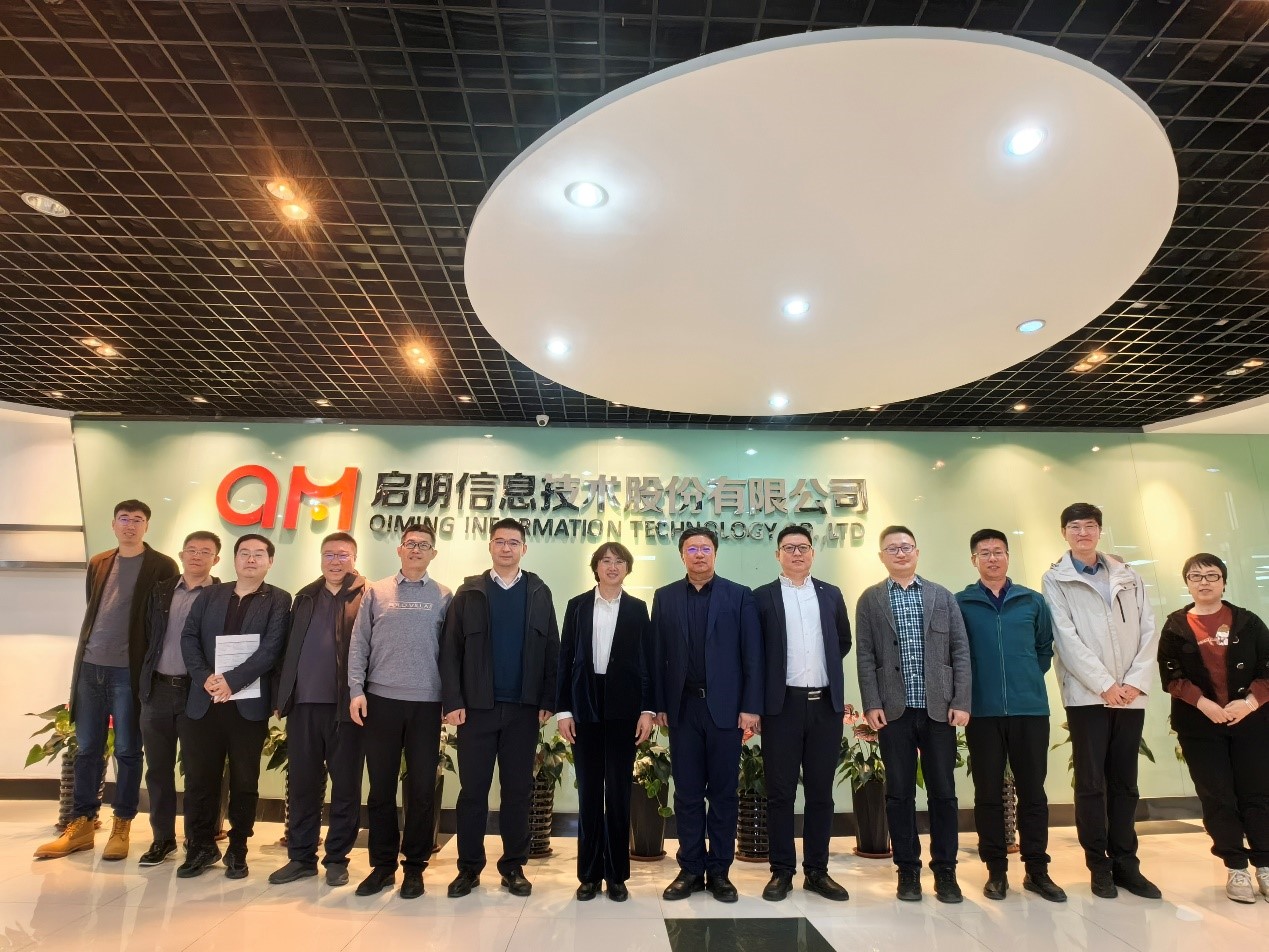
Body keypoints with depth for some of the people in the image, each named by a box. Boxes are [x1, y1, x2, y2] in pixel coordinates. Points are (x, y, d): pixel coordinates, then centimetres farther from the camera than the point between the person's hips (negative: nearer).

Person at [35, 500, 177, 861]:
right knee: (87, 749, 10)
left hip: (130, 670, -4)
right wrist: (81, 659, 14)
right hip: (91, 667, 5)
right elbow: (91, 613, 17)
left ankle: (121, 827, 14)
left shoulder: (162, 566, -4)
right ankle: (81, 825, 22)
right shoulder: (97, 564, 11)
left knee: (127, 751, 3)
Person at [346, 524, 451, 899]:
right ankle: (382, 865, 24)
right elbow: (359, 644, 4)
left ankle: (414, 867, 20)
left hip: (426, 703, -1)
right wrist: (356, 690, -5)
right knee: (381, 786, 9)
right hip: (381, 700, 1)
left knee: (421, 788, 6)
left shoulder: (444, 597, 3)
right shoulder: (375, 591, 5)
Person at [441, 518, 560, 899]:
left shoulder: (539, 593, 5)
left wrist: (547, 701, -4)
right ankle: (469, 867, 22)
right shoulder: (469, 592, 4)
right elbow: (450, 650, -1)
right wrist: (453, 701, -8)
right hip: (477, 706, 0)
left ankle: (514, 866, 22)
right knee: (473, 789, 7)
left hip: (523, 707, 1)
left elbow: (552, 651, 2)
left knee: (518, 790, 9)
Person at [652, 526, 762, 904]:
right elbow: (658, 655, 4)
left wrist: (751, 706, -8)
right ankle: (691, 869, 22)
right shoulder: (665, 597, 6)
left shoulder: (739, 596, 0)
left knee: (723, 792, 8)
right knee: (687, 792, 9)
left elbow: (752, 655, -2)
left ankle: (719, 871, 22)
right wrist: (659, 705, 0)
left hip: (726, 706, -1)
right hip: (683, 707, 2)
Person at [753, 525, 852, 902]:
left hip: (826, 703, 3)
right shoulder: (762, 596, 0)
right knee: (780, 792, 5)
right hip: (782, 704, -2)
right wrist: (757, 702, -1)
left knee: (820, 792, 10)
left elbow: (843, 642, 18)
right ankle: (782, 871, 18)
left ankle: (817, 870, 23)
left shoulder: (831, 594, 9)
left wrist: (824, 669, 9)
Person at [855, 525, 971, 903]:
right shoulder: (870, 600, 5)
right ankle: (908, 870, 19)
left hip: (939, 709, 1)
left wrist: (961, 702, -4)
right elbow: (865, 657, 0)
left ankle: (945, 870, 21)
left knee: (943, 791, 7)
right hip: (894, 710, -1)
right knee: (899, 793, 6)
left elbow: (960, 651, 4)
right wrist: (872, 704, -7)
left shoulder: (942, 596, 8)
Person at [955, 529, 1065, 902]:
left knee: (1032, 790, 8)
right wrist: (970, 687, 1)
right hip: (983, 712, -1)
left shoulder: (1033, 600, 6)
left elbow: (1046, 647, 13)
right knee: (988, 793, 6)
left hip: (1030, 708, 2)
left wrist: (1028, 678, 8)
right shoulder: (960, 603, -1)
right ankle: (996, 870, 18)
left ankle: (1037, 869, 22)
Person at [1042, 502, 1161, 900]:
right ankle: (1099, 866, 12)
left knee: (1124, 782, 10)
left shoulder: (1128, 577, 12)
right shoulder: (1055, 579, 1)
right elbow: (1066, 637, -6)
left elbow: (1149, 631, 6)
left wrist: (1136, 681, -6)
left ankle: (1125, 863, 20)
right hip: (1086, 694, -3)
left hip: (1130, 695, 3)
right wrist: (1105, 684, -11)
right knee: (1091, 782, 1)